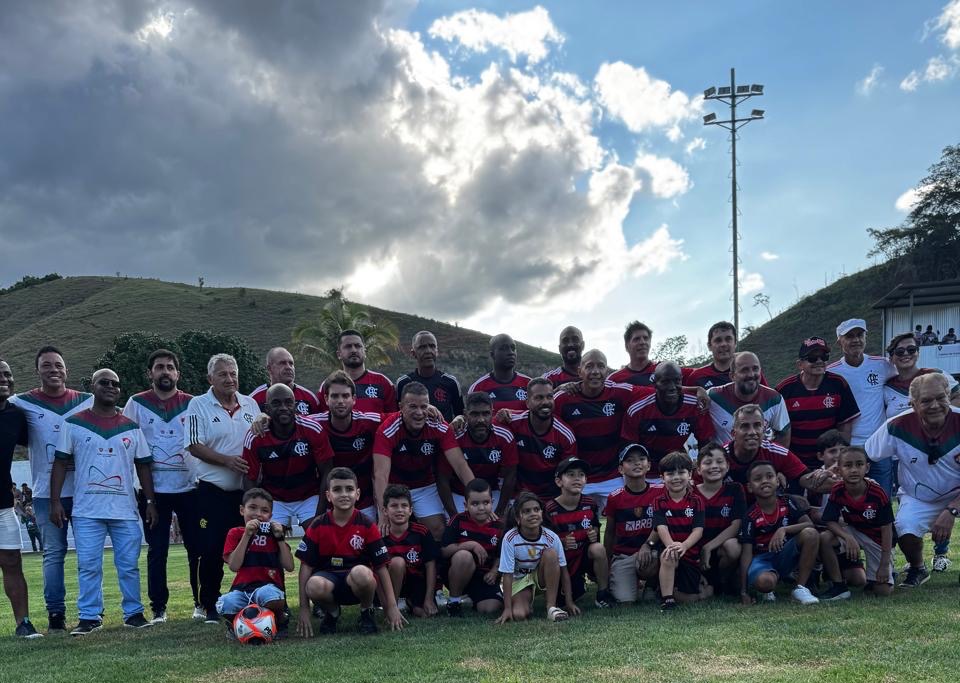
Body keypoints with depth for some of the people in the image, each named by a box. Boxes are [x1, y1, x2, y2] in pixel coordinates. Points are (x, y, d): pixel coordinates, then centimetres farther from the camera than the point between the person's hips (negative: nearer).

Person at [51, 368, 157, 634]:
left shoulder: (132, 427, 10)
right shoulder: (74, 424, 3)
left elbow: (143, 466, 11)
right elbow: (60, 463, 2)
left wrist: (150, 502, 5)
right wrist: (55, 501, -4)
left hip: (126, 510, 2)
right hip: (87, 510, -2)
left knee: (129, 565, 5)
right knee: (88, 566, 0)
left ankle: (134, 613, 15)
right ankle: (90, 617, 8)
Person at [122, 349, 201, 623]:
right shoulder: (137, 404, 3)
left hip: (189, 487, 1)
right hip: (153, 490, -1)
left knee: (197, 548, 4)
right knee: (157, 551, 4)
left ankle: (201, 603, 16)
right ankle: (158, 608, 12)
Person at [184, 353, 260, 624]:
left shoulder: (251, 405, 11)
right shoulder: (198, 405, -2)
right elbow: (194, 446, -9)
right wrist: (228, 461, -17)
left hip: (247, 490, 4)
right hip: (213, 492, -4)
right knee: (211, 551, -3)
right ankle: (210, 607, 10)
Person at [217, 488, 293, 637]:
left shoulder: (274, 534, 15)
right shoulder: (235, 533, 11)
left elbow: (289, 567, 5)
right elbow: (234, 566, -6)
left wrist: (280, 538, -1)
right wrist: (247, 535, -7)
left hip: (269, 586, 0)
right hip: (242, 588, 0)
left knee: (270, 596, -39)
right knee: (225, 604, -35)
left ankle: (280, 620, -4)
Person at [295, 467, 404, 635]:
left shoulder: (367, 525, -4)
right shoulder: (317, 526, -2)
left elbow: (381, 566, -2)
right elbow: (306, 566, -2)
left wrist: (391, 606, -7)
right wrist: (304, 609, -8)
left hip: (359, 582, -1)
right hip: (329, 577, 1)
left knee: (361, 572, -37)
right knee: (314, 586, -35)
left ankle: (367, 612, -3)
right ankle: (332, 612, 2)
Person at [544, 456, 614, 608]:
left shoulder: (589, 504, -5)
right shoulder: (550, 509, -15)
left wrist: (594, 535, -14)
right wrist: (562, 543, -27)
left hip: (585, 554, 1)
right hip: (562, 561, -1)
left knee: (598, 548, -32)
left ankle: (603, 594, -13)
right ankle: (579, 582, 28)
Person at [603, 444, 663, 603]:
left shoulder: (660, 491, -2)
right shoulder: (615, 498, -1)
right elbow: (609, 532, 10)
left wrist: (648, 545, -21)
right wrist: (607, 563, 11)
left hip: (650, 551, 0)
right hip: (622, 555, 0)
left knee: (646, 563, -38)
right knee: (626, 600, -18)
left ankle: (653, 584, -1)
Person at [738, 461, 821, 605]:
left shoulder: (788, 503, -3)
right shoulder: (750, 516, -10)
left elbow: (810, 525, -13)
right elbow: (746, 554, -12)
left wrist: (784, 529, -30)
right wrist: (743, 592, -17)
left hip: (787, 555, 3)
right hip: (763, 558, -3)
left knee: (810, 534, -24)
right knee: (764, 581, -38)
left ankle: (800, 588, -15)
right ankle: (768, 590, 4)